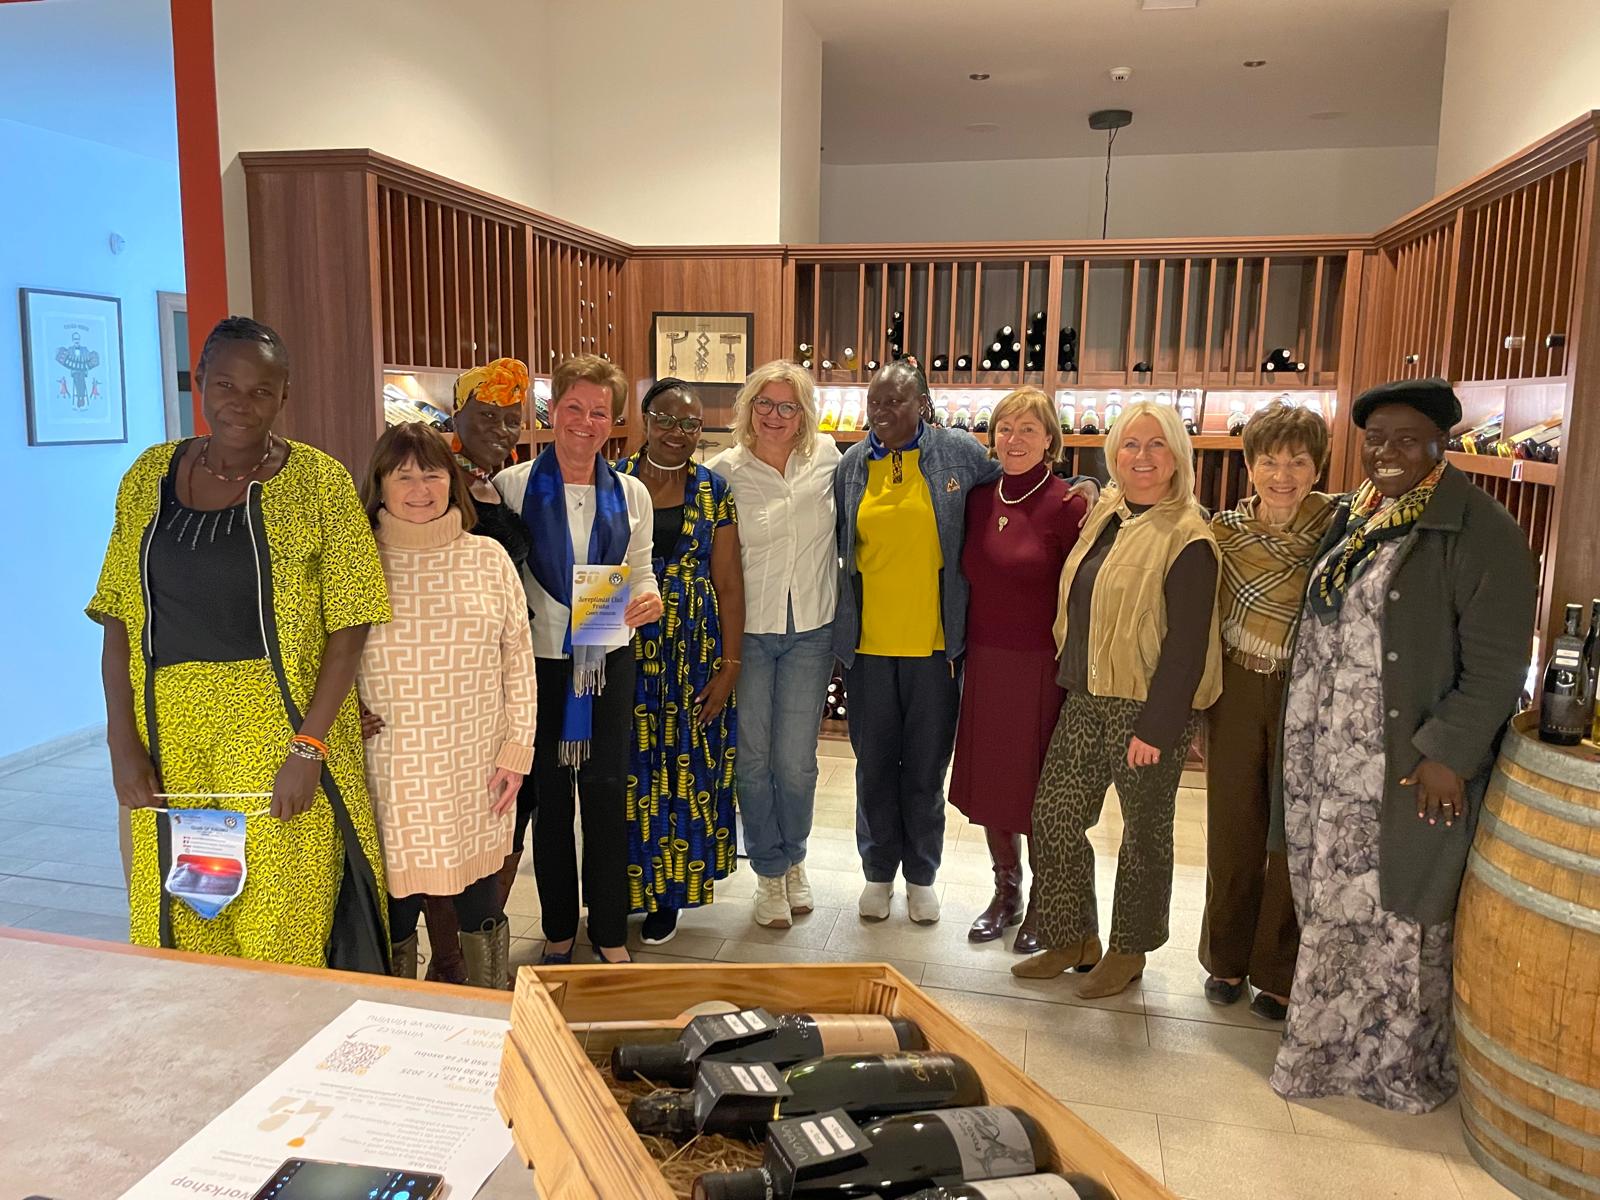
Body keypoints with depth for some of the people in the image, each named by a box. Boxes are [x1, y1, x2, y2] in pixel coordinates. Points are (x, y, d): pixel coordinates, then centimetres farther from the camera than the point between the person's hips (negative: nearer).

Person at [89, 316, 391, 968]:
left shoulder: (318, 481, -4)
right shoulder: (150, 474, 7)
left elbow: (347, 631, -7)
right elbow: (120, 623, 7)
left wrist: (307, 748, -13)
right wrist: (123, 743, -1)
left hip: (280, 726, -3)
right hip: (170, 728, 3)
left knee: (284, 926, 2)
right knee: (179, 920, 11)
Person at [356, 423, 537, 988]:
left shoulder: (488, 558, 3)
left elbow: (519, 662, 4)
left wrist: (517, 750, 0)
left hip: (475, 773, 1)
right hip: (389, 773, 0)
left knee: (481, 907, 11)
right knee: (395, 905, 8)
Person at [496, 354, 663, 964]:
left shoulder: (630, 495, 4)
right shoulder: (512, 485, -3)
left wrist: (648, 600, -10)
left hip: (608, 661, 2)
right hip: (540, 658, -1)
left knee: (607, 791, 5)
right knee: (548, 796, 8)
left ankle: (610, 932, 21)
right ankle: (558, 931, 26)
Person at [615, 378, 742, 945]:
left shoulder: (713, 492, 2)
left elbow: (729, 583, 1)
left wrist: (729, 665, -4)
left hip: (693, 654, 0)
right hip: (624, 652, 0)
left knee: (684, 770, 6)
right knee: (626, 770, 6)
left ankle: (667, 890, 24)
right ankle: (624, 889, 23)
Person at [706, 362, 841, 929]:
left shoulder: (826, 455, 1)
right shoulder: (724, 470, -5)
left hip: (810, 632, 1)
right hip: (747, 631, -1)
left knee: (796, 761, 6)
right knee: (753, 759, 7)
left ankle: (793, 860, 32)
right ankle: (769, 872, 27)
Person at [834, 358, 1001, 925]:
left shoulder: (961, 453, -4)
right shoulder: (851, 465, 2)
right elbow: (840, 549, 9)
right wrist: (839, 629, 7)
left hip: (934, 642, -1)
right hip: (868, 643, 2)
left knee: (927, 766, 11)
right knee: (874, 764, 13)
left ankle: (921, 874, 31)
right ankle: (878, 872, 32)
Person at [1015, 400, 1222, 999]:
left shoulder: (1187, 538, -14)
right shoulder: (1105, 514, 8)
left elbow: (1187, 645, -17)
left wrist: (1156, 727, -19)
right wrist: (1072, 677, 12)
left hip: (1149, 706, -7)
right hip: (1088, 699, 7)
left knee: (1144, 830, 10)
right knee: (1054, 813, 8)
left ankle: (1128, 951, 27)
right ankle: (1073, 938, 26)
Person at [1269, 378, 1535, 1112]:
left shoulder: (1478, 530, -12)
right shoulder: (1351, 519, 10)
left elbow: (1496, 662, -15)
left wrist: (1450, 755, -19)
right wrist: (1300, 738, 12)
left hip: (1407, 769, -6)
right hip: (1324, 761, 6)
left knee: (1391, 913, 6)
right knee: (1329, 906, 15)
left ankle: (1401, 1065, 27)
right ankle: (1330, 1046, 33)